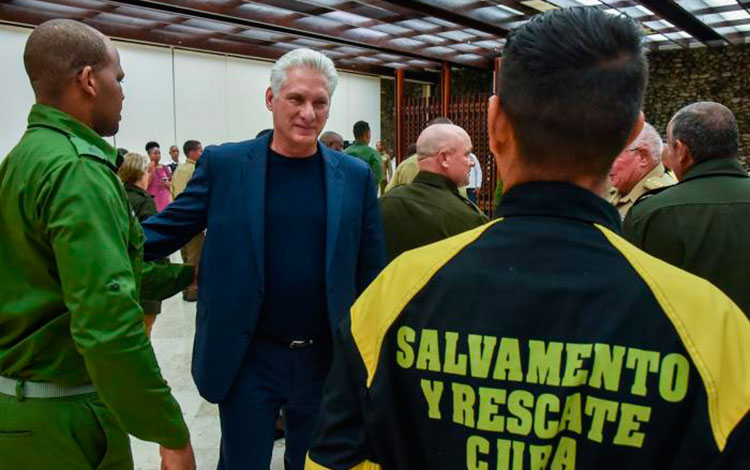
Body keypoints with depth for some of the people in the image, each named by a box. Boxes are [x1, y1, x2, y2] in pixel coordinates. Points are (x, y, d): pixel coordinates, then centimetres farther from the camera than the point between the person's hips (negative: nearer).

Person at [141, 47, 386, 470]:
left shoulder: (356, 176, -1)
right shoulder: (223, 164, -4)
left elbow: (371, 272, 4)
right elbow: (169, 229, 1)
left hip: (326, 357, 2)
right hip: (248, 357, -1)